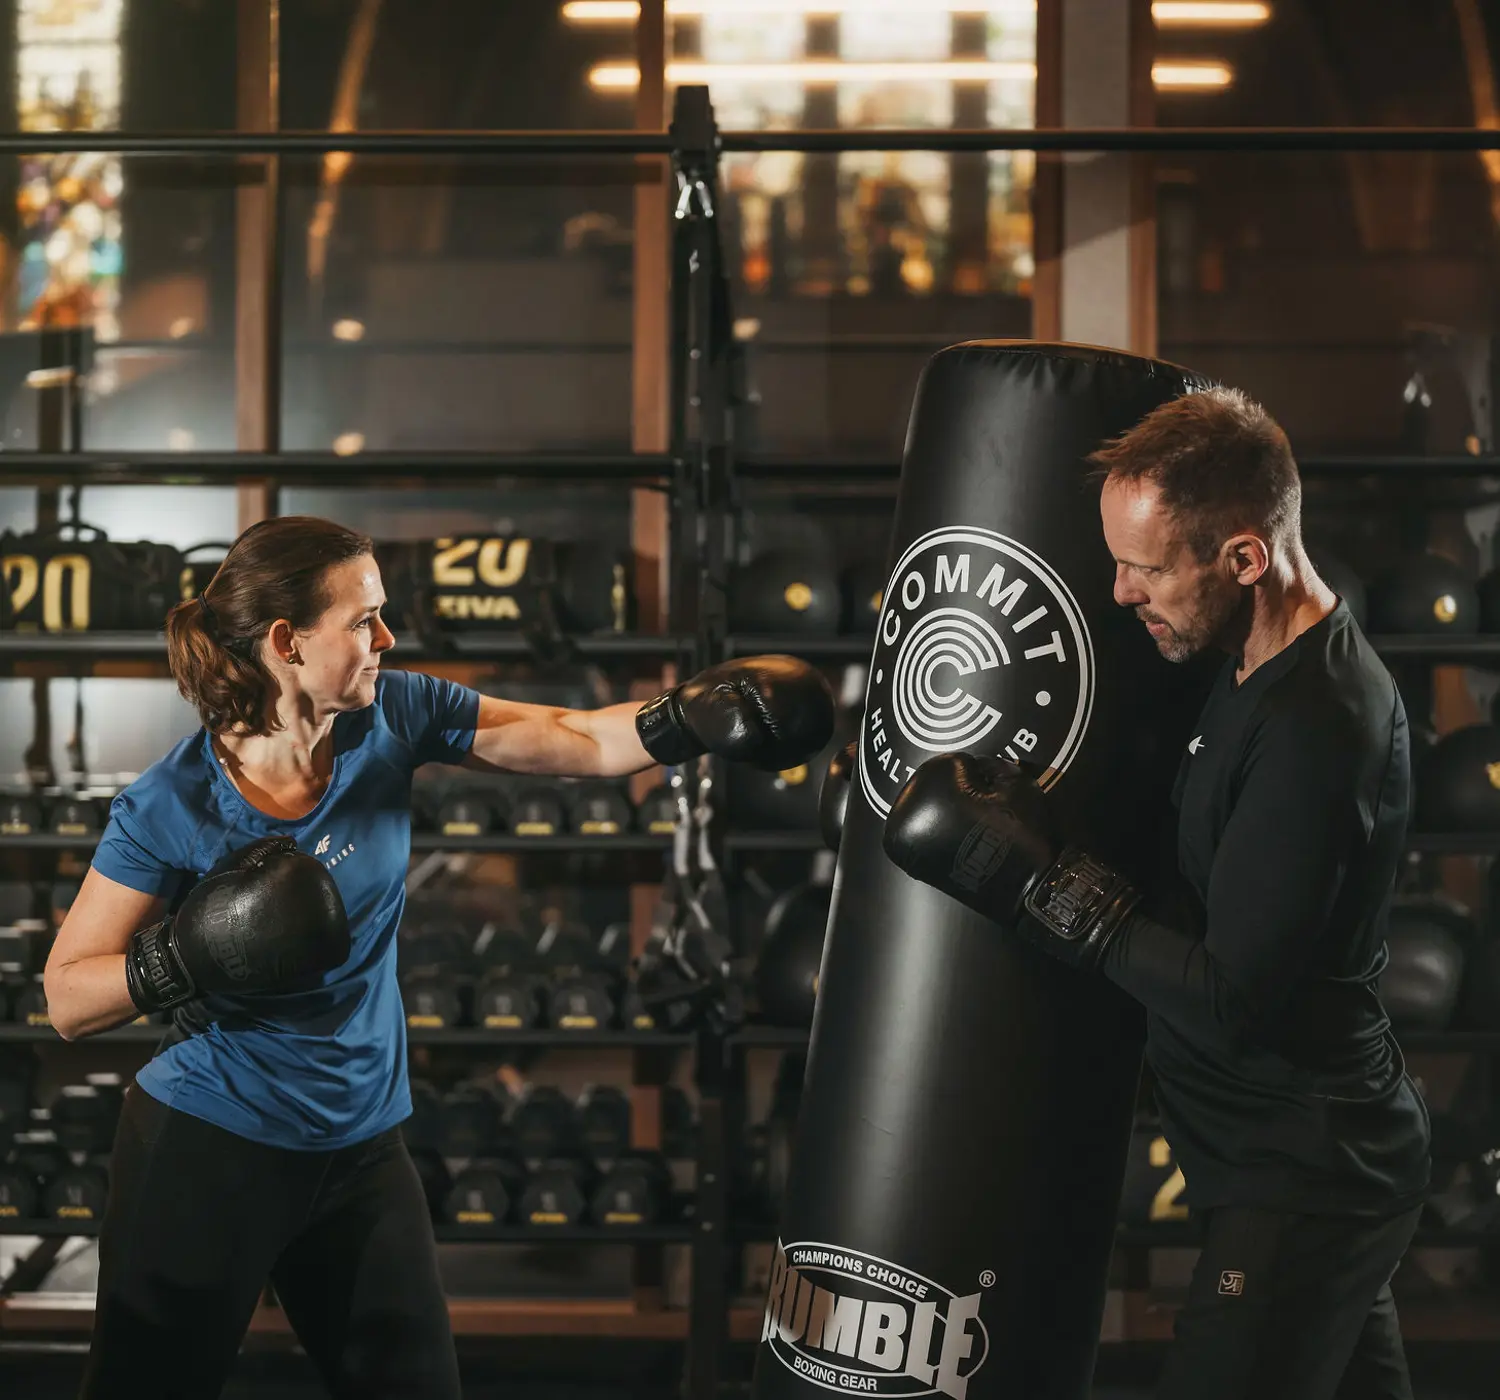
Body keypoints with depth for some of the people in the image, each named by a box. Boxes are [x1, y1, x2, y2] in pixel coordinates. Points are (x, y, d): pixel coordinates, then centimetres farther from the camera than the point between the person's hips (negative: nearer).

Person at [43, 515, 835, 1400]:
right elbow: (68, 999, -12)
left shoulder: (392, 717, -6)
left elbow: (575, 739, -3)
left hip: (361, 1149, 5)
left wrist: (693, 717, -20)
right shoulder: (171, 808, -17)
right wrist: (192, 955, -28)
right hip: (208, 1152, -5)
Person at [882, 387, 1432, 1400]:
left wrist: (1041, 877, -21)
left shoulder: (1318, 729, -26)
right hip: (1314, 1154, 10)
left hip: (1304, 1178, -10)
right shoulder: (1264, 669, 6)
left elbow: (1233, 1000, -25)